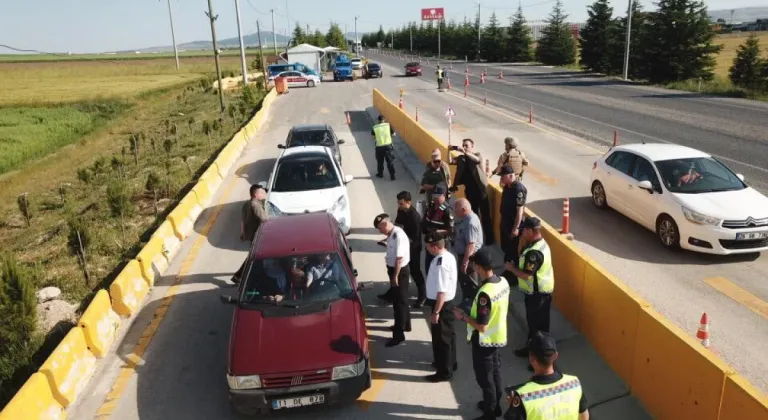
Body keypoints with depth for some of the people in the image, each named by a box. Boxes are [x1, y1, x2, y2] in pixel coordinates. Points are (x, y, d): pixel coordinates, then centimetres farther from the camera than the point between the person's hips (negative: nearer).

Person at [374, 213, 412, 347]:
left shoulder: (398, 236, -26)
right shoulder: (392, 234, 5)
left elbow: (399, 259, -26)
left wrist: (395, 277, -21)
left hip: (400, 271, -9)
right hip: (395, 269, 9)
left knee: (399, 301, -2)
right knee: (400, 299, 22)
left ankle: (399, 334, 6)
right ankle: (405, 324, 39)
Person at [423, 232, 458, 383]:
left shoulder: (440, 264, -29)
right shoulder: (449, 256, 2)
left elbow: (442, 291, -27)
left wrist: (435, 312, -21)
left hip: (441, 304, -10)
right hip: (449, 301, 10)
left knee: (440, 338, 4)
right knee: (448, 334, 23)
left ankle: (445, 371, 17)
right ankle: (450, 362, 40)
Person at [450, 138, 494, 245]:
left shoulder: (478, 155, -5)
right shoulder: (461, 158, 6)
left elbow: (477, 159, -28)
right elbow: (450, 161, -5)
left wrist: (464, 152, -41)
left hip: (480, 189, -4)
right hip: (469, 191, 4)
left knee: (485, 215, 1)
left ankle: (489, 238, 8)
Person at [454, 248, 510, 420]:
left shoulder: (484, 293, -34)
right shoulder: (503, 282, -8)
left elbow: (482, 327, -28)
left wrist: (464, 316, -14)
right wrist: (475, 310, 13)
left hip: (485, 342, -8)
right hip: (499, 337, 8)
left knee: (484, 378, 11)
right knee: (495, 372, 25)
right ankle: (495, 405, 44)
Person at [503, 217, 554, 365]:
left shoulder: (534, 252, -31)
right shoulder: (540, 243, 2)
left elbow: (526, 275, -28)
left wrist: (511, 268, -13)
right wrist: (525, 244, 1)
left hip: (537, 293, -10)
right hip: (542, 290, 10)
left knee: (537, 324, 4)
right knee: (538, 322, 22)